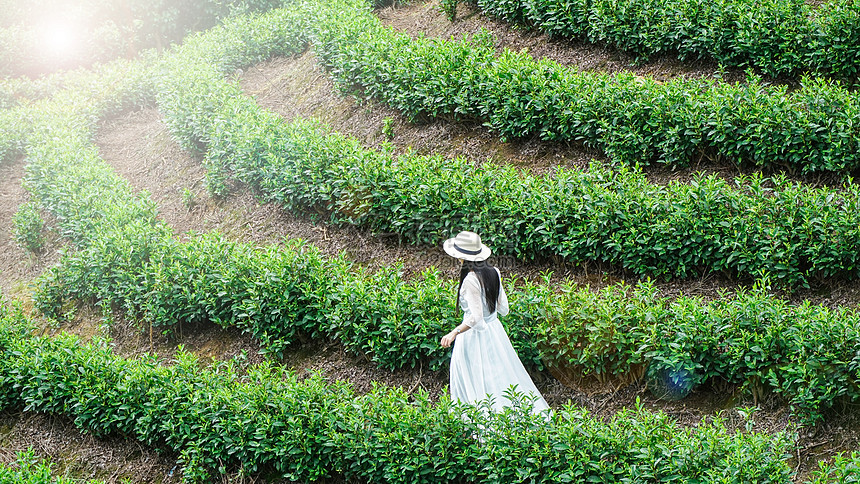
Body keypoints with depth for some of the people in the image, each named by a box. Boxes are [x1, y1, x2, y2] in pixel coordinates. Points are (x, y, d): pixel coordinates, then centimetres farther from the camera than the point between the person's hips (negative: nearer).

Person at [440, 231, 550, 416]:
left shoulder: (471, 280, -23)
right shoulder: (494, 273, -1)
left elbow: (475, 317, -28)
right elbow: (503, 309, 7)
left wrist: (454, 333, -25)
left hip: (475, 335, -8)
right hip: (494, 330, 8)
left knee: (477, 383, 4)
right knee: (499, 375, 18)